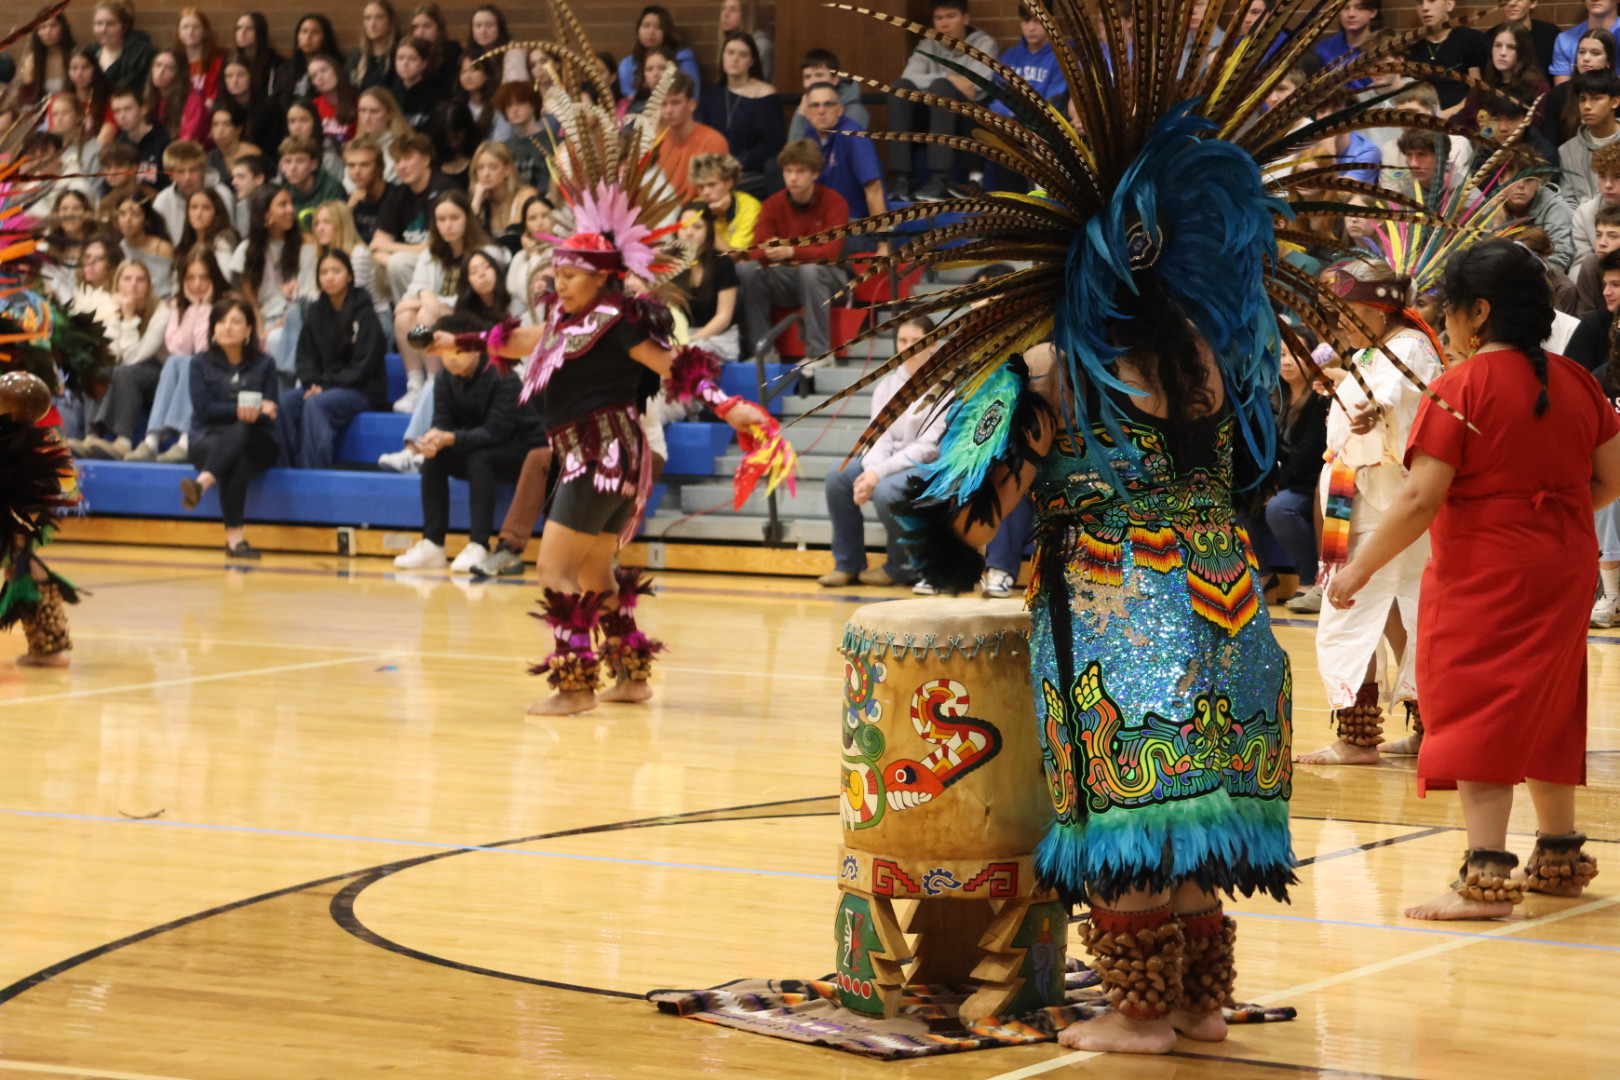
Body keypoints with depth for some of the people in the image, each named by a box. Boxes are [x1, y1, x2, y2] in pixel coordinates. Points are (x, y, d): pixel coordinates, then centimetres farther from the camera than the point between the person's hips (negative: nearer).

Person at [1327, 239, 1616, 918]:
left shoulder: (1462, 388, -14)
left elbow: (1421, 499, -17)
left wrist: (1360, 569, -9)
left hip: (1484, 573, -7)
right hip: (1563, 572, 7)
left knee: (1476, 715, -5)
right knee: (1545, 713, 20)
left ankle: (1486, 877, -13)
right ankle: (1559, 857, 31)